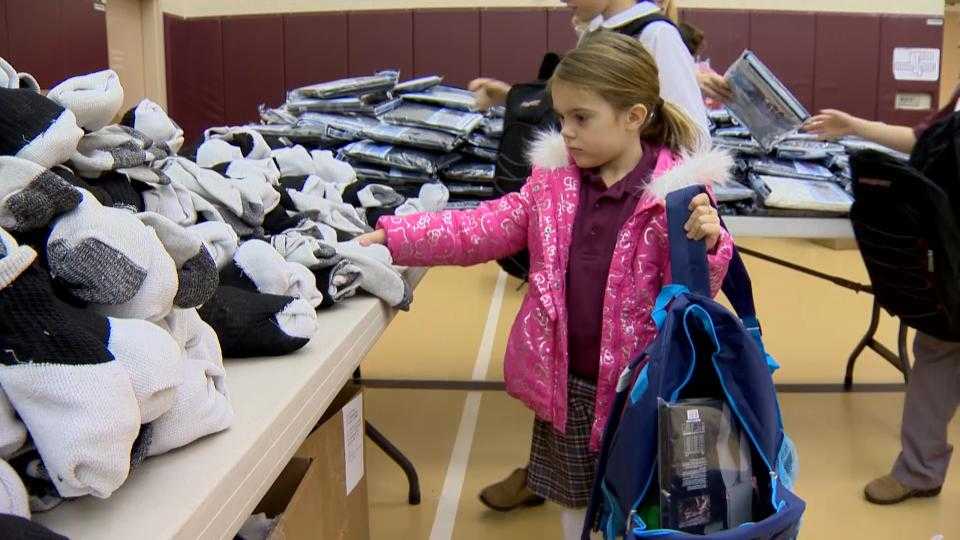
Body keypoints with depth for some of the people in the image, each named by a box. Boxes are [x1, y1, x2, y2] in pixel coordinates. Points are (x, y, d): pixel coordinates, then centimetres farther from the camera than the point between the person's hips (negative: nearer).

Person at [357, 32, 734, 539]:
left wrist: (708, 244, -33)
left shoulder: (676, 192, -15)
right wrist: (390, 237, -5)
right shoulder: (554, 177, 0)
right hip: (564, 382, 4)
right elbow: (482, 229, 1)